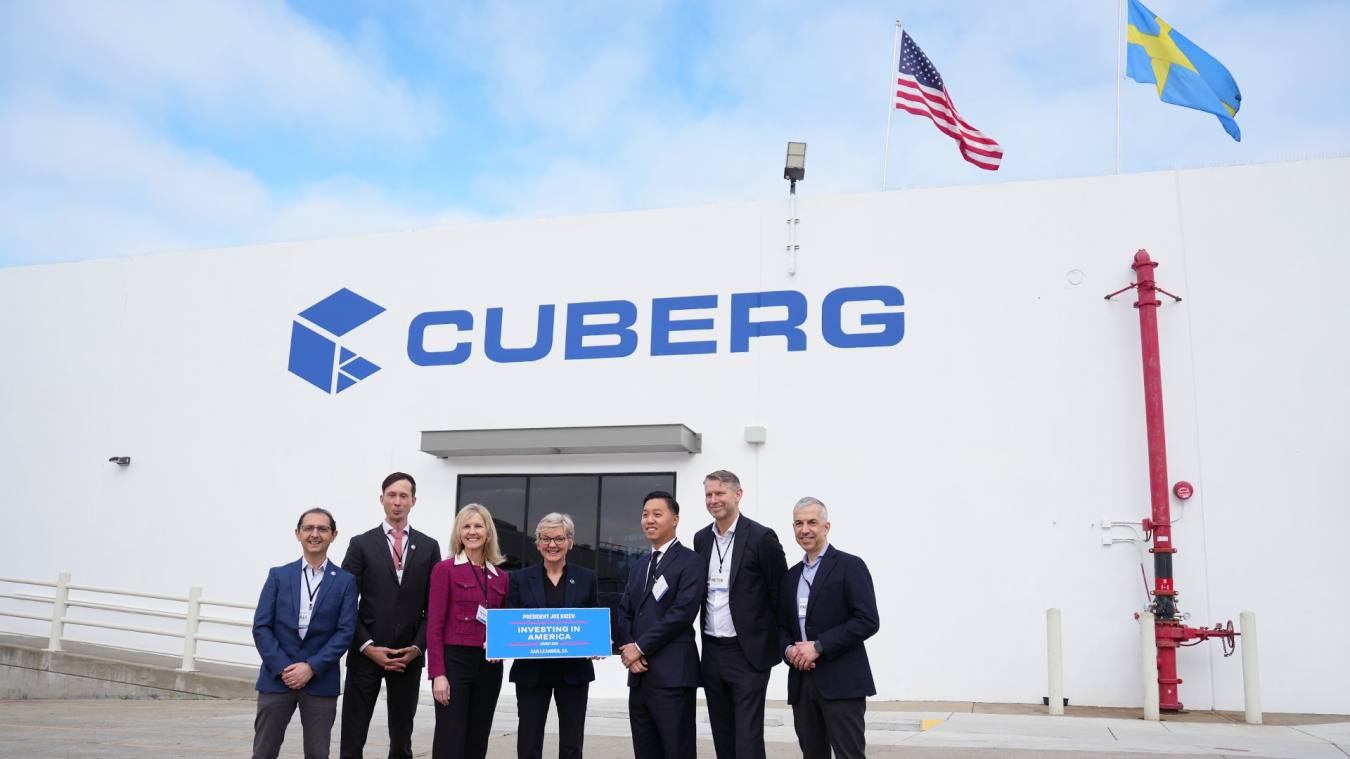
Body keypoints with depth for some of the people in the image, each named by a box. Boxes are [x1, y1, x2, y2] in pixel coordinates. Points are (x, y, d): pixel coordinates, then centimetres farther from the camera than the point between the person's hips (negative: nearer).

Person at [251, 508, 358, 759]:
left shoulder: (345, 581, 3)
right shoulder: (278, 575, 6)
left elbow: (345, 632, -4)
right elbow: (261, 627, 0)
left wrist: (311, 667, -13)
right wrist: (283, 668, -11)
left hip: (320, 680, -1)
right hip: (276, 678, 1)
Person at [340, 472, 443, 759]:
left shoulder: (429, 547, 6)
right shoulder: (361, 544, 2)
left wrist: (418, 647, -6)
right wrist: (368, 646, -10)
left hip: (409, 656, 2)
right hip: (366, 654, -1)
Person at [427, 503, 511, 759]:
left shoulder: (501, 577, 11)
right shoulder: (444, 569, -3)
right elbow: (434, 625, -7)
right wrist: (438, 674, -13)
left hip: (489, 665, 5)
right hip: (454, 661, -5)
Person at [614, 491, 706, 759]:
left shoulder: (690, 562, -5)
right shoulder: (639, 566, 20)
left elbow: (682, 613, -15)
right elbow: (624, 612, 16)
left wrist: (640, 647, -12)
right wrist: (628, 650, -3)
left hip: (672, 673, -7)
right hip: (639, 673, 7)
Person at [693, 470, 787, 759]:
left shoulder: (761, 537, -10)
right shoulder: (701, 538, 9)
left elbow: (781, 593, -6)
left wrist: (782, 644, -4)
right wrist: (706, 642, 14)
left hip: (749, 652, -6)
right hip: (712, 652, 6)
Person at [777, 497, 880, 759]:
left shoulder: (850, 566, -4)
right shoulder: (791, 575, 17)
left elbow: (868, 621, -13)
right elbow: (783, 626, 19)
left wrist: (819, 646, -17)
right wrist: (788, 649, -4)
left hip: (841, 681, -6)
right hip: (801, 681, 6)